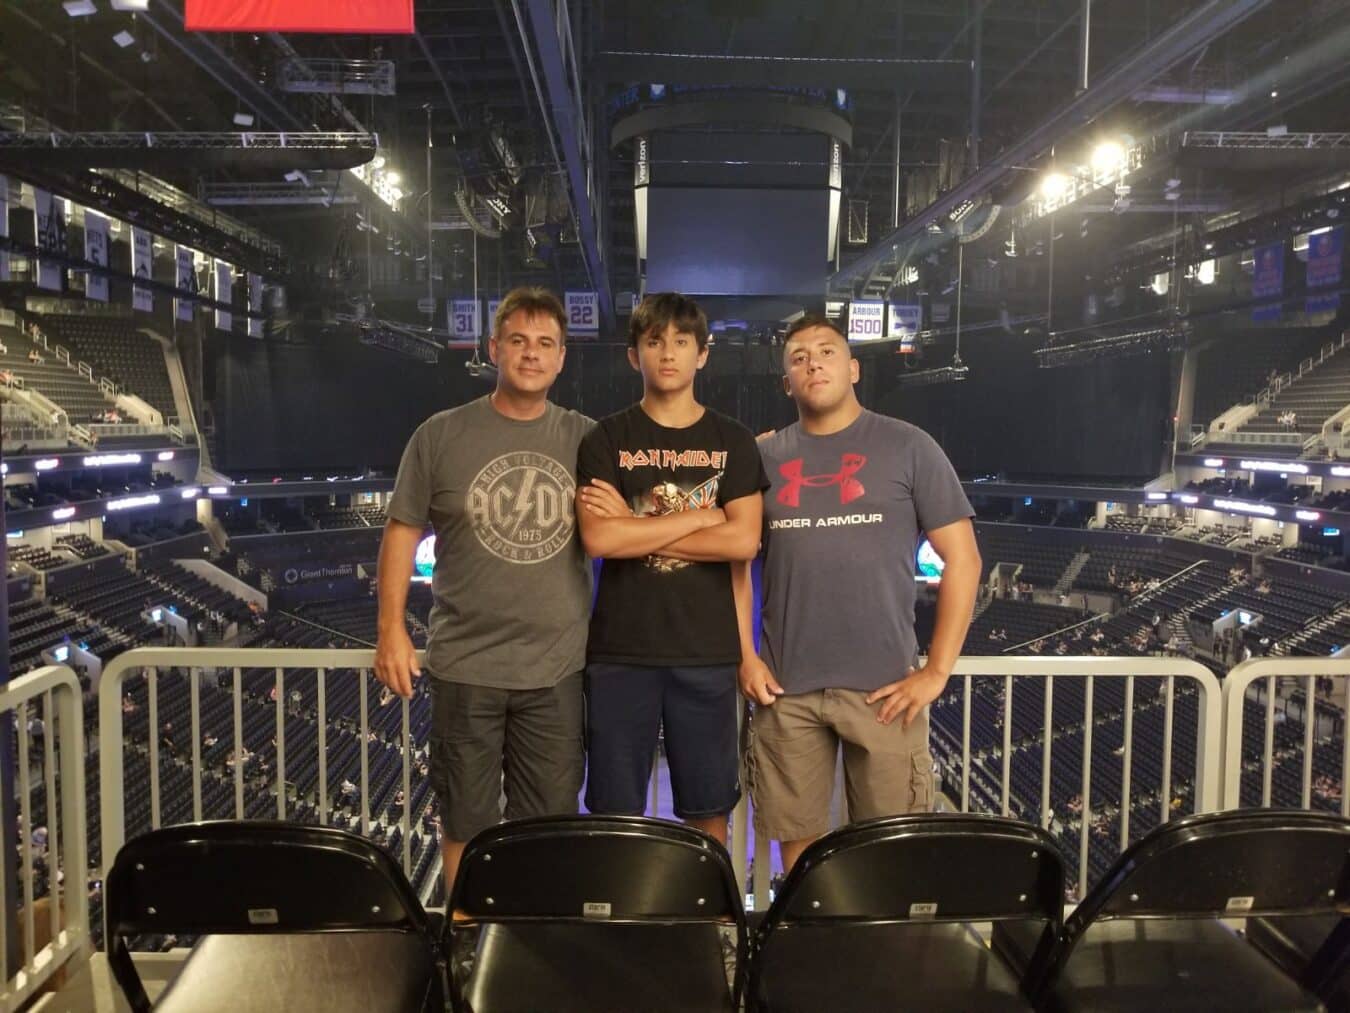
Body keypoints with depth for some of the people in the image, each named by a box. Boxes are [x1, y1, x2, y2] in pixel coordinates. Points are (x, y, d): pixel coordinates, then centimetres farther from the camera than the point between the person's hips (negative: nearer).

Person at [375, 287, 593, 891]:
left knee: (549, 824, 13)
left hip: (557, 668, 1)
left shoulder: (585, 440, 4)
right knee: (466, 822, 12)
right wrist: (392, 629, -2)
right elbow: (402, 532, 3)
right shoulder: (441, 435, 0)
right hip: (465, 665, -1)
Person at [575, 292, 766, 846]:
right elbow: (598, 538, -11)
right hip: (620, 652, 0)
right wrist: (701, 516, -9)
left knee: (708, 812, 10)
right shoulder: (607, 440, 4)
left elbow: (743, 541, -7)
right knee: (615, 815, 7)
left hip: (707, 652, 1)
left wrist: (634, 527, -9)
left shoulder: (733, 441, 6)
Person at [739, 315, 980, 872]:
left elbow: (962, 559, -1)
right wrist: (744, 656, 2)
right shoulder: (765, 457, 8)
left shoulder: (908, 447, 1)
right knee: (796, 838, 10)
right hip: (785, 687, 2)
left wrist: (936, 670, -7)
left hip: (883, 685, -2)